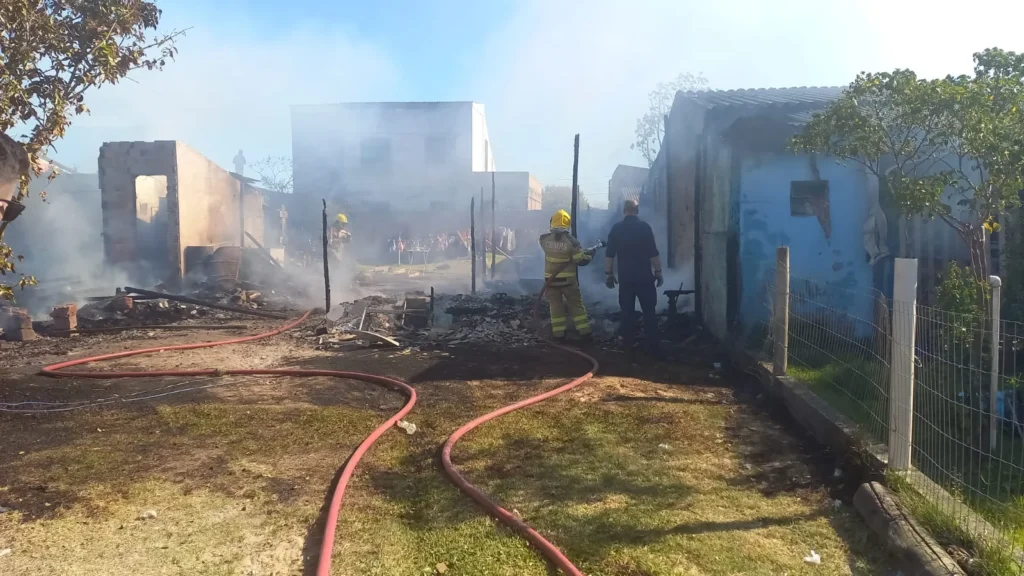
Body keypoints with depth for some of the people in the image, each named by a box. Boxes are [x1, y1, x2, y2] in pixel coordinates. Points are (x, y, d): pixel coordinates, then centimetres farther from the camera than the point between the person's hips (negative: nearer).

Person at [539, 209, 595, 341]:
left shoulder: (544, 239, -8)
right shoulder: (571, 241, -16)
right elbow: (581, 261, -12)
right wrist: (589, 254, 9)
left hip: (551, 280, 2)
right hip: (568, 280, -1)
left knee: (555, 306, 12)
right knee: (576, 305, 11)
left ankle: (559, 333, 15)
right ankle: (584, 332, 13)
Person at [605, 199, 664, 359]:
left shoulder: (616, 228, 3)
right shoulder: (644, 227, -5)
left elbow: (609, 254, 2)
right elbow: (653, 253, -7)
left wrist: (609, 273, 8)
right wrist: (658, 271, 1)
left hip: (625, 278, 2)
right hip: (644, 277, -2)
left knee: (627, 313, 6)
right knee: (649, 312, 4)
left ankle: (628, 348, 9)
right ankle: (653, 348, 4)